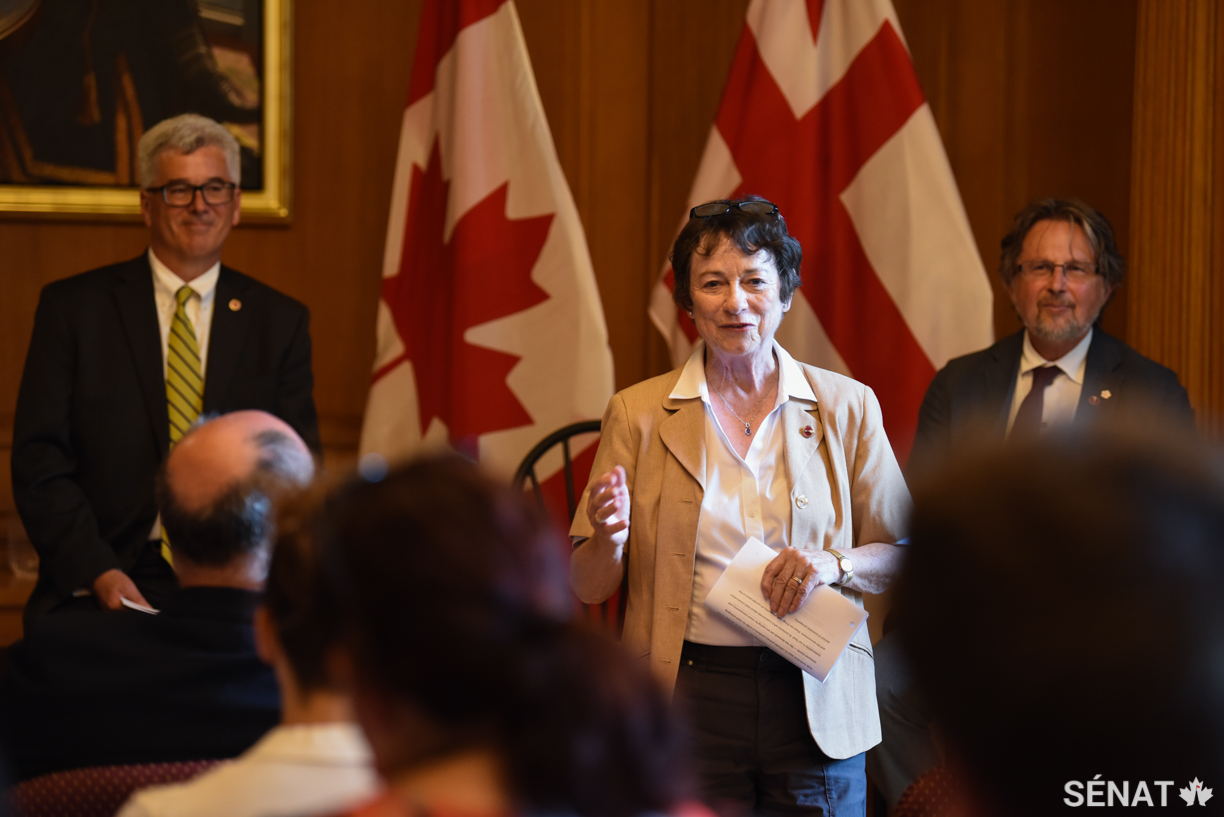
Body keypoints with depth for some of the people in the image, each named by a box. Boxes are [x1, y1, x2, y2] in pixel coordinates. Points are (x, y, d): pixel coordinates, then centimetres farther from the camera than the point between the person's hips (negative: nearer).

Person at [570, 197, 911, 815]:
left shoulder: (846, 407, 4)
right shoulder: (638, 413, 3)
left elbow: (905, 555, 7)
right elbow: (588, 588, 4)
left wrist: (836, 565, -12)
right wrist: (610, 535, -18)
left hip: (816, 703, 1)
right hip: (688, 701, -1)